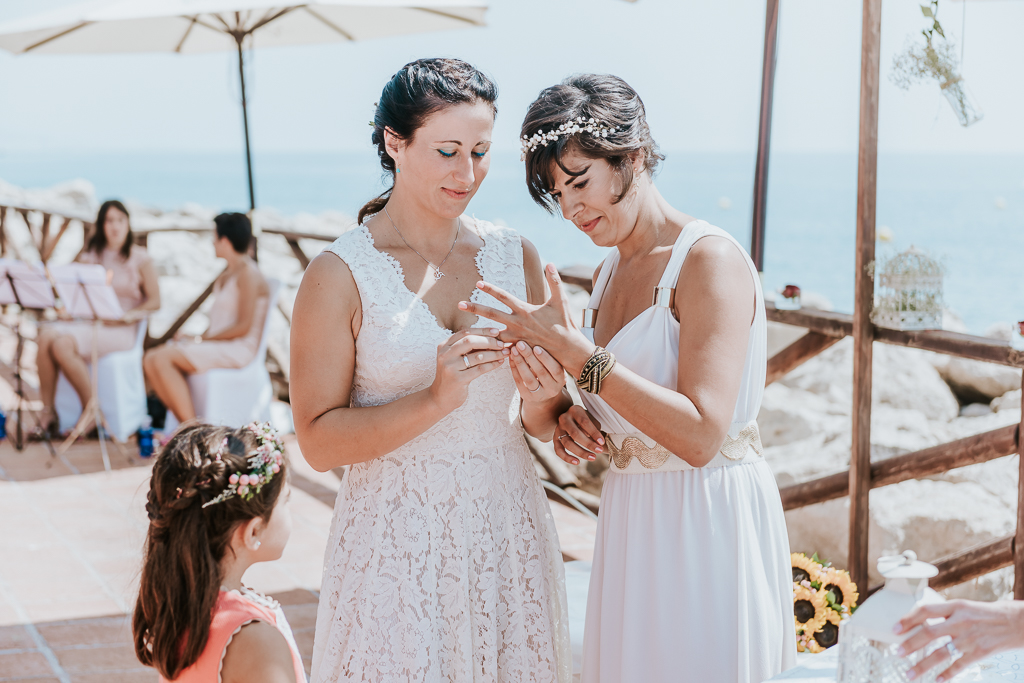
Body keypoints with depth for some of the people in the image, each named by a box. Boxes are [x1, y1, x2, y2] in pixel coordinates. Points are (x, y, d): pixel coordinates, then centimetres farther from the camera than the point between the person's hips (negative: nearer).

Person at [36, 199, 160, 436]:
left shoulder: (140, 258, 5)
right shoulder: (89, 256, 17)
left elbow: (155, 300, 1)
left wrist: (128, 315, -15)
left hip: (119, 330, -5)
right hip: (85, 320, 5)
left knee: (62, 344, -31)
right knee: (46, 335, -28)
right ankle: (47, 413, -24)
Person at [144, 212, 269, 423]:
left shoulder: (248, 273, -9)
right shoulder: (226, 275, 22)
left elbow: (243, 326, -16)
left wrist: (202, 339, -13)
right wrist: (200, 337, 2)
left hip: (238, 350, -10)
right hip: (217, 345, 10)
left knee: (164, 358, -24)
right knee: (151, 358, -7)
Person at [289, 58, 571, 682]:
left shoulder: (516, 256, 3)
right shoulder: (340, 275, -9)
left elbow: (544, 425, 11)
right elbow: (318, 441, -13)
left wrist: (539, 402, -12)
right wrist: (436, 399, -24)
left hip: (509, 535, 4)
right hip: (397, 543, -4)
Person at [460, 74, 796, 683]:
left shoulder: (711, 260, -14)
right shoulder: (610, 272, 12)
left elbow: (700, 436, -24)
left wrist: (573, 351, -23)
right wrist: (580, 425, 0)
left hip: (710, 521, -8)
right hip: (633, 523, 8)